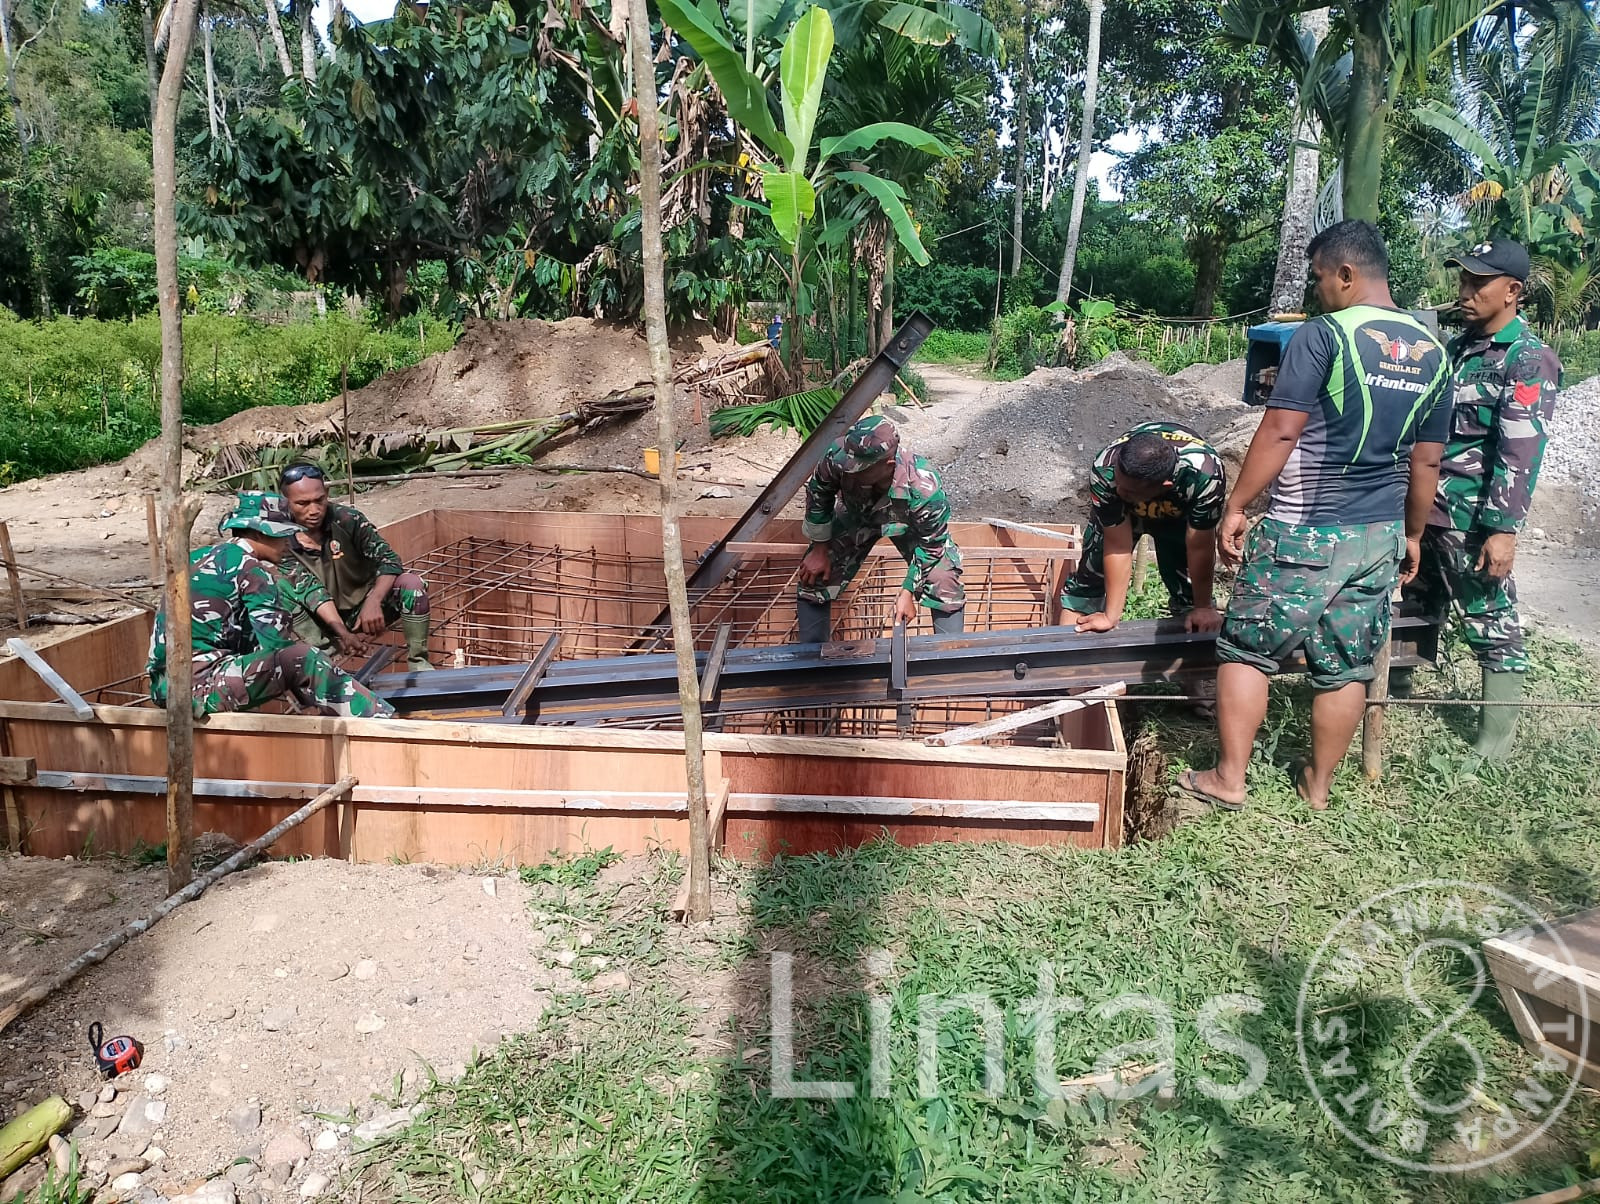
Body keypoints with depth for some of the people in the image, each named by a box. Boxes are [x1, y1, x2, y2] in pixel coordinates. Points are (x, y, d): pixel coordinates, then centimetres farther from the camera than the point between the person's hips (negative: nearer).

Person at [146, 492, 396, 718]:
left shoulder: (200, 558, 16)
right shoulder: (252, 570, -10)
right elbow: (278, 641, -15)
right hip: (198, 684, -10)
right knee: (300, 659, -17)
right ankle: (384, 720, -16)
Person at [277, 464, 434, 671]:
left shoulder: (347, 519, -14)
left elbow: (389, 560, -19)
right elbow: (310, 589, -23)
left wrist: (373, 602, -39)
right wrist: (342, 632, -39)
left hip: (365, 609, 0)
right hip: (325, 621, 0)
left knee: (412, 583, -26)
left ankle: (417, 661, -17)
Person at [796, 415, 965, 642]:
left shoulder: (925, 490, -44)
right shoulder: (837, 456, -40)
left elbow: (930, 545, -23)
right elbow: (818, 493, -15)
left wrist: (908, 592, -18)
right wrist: (820, 549, -7)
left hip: (910, 524, -2)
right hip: (856, 515, 2)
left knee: (944, 585, -13)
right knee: (814, 579, -5)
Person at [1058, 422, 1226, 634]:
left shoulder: (1205, 475, -44)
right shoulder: (1104, 471, -41)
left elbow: (1199, 548, -31)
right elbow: (1118, 546, -32)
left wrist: (1204, 608, -18)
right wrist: (1111, 616, -26)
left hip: (1180, 511, 0)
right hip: (1118, 510, 0)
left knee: (1187, 584, -6)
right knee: (1092, 570, -1)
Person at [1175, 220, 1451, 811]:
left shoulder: (1323, 335, -13)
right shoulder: (1432, 352, 8)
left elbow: (1279, 433, -17)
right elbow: (1427, 462, 12)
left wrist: (1235, 507, -9)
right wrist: (1412, 535, 21)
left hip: (1305, 534, -6)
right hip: (1380, 536, 6)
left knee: (1248, 650, 7)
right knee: (1346, 667, 13)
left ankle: (1228, 778, 12)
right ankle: (1318, 783, 26)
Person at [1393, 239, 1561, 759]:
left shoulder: (1529, 360, -11)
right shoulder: (1459, 346, 13)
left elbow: (1521, 454, -17)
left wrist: (1504, 530, -21)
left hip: (1473, 521, -8)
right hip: (1425, 509, 8)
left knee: (1491, 627, 0)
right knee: (1416, 609, 21)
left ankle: (1494, 743, 8)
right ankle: (1394, 689, 37)